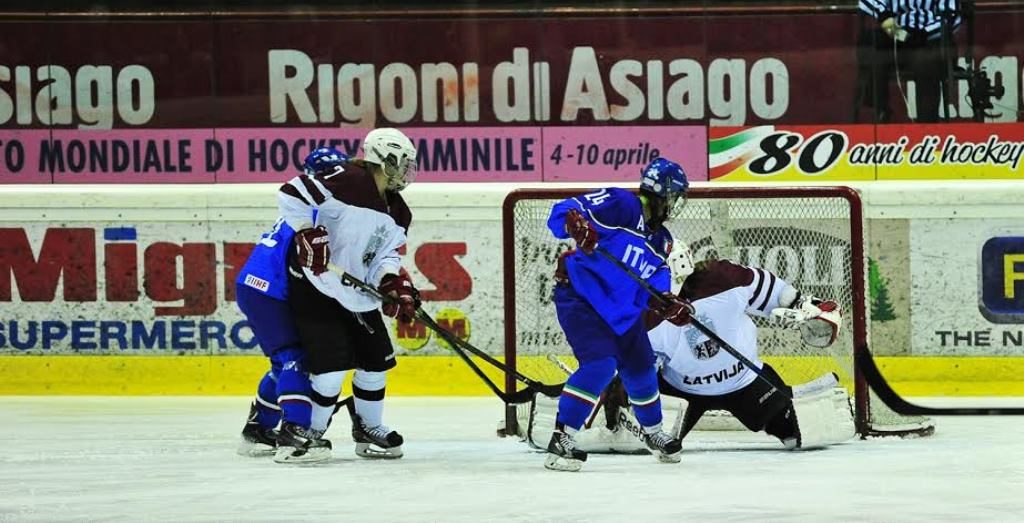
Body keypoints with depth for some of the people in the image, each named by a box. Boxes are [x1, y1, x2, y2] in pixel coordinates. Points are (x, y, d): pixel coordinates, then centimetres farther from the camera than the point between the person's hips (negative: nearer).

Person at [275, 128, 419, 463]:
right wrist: (309, 234, -29)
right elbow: (292, 194, -24)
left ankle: (369, 429, 30)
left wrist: (393, 283, -15)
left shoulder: (397, 213, 8)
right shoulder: (348, 181, -20)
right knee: (332, 365, -16)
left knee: (376, 360, 12)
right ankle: (303, 433, -3)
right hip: (316, 288, -9)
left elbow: (387, 255, 5)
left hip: (358, 295, 9)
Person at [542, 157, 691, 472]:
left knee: (641, 369, 19)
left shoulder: (661, 242, 9)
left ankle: (653, 432, 45)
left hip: (621, 311, 9)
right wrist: (576, 225, -46)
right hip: (580, 299, -9)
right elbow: (562, 213, -23)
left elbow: (655, 286, 9)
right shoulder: (621, 205, -16)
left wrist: (668, 305, -13)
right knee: (601, 365, -25)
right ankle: (560, 440, -21)